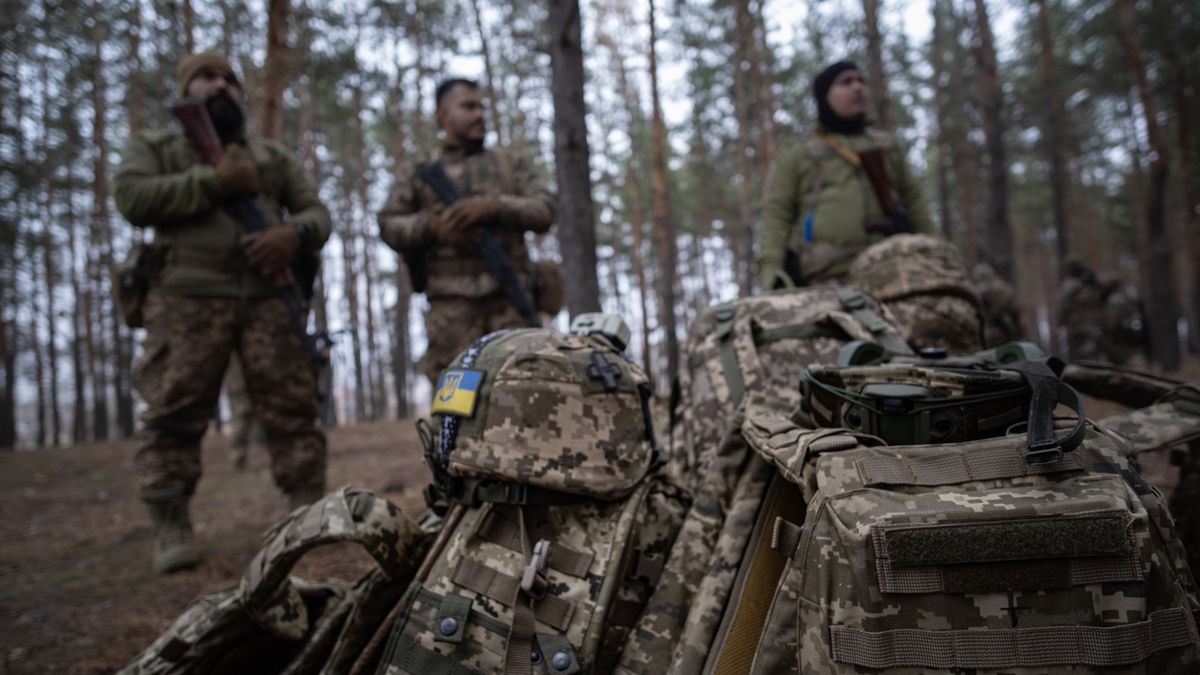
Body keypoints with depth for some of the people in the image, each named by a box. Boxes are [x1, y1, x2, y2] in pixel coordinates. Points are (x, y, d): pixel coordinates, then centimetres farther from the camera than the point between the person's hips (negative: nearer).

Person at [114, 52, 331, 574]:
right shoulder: (153, 147, 18)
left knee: (292, 409, -3)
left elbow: (316, 212, 18)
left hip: (270, 298, 2)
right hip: (188, 299, -2)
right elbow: (132, 199, -2)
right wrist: (213, 181, -8)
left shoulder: (274, 156, 25)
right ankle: (171, 528, 1)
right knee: (173, 414, -6)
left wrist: (295, 233, -6)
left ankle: (310, 513, 3)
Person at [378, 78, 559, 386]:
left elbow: (544, 212, 7)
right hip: (453, 302, 0)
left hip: (510, 296, 1)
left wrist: (493, 206, -9)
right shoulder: (417, 173, 18)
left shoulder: (510, 164, 20)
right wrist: (433, 226, -9)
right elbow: (389, 226, 10)